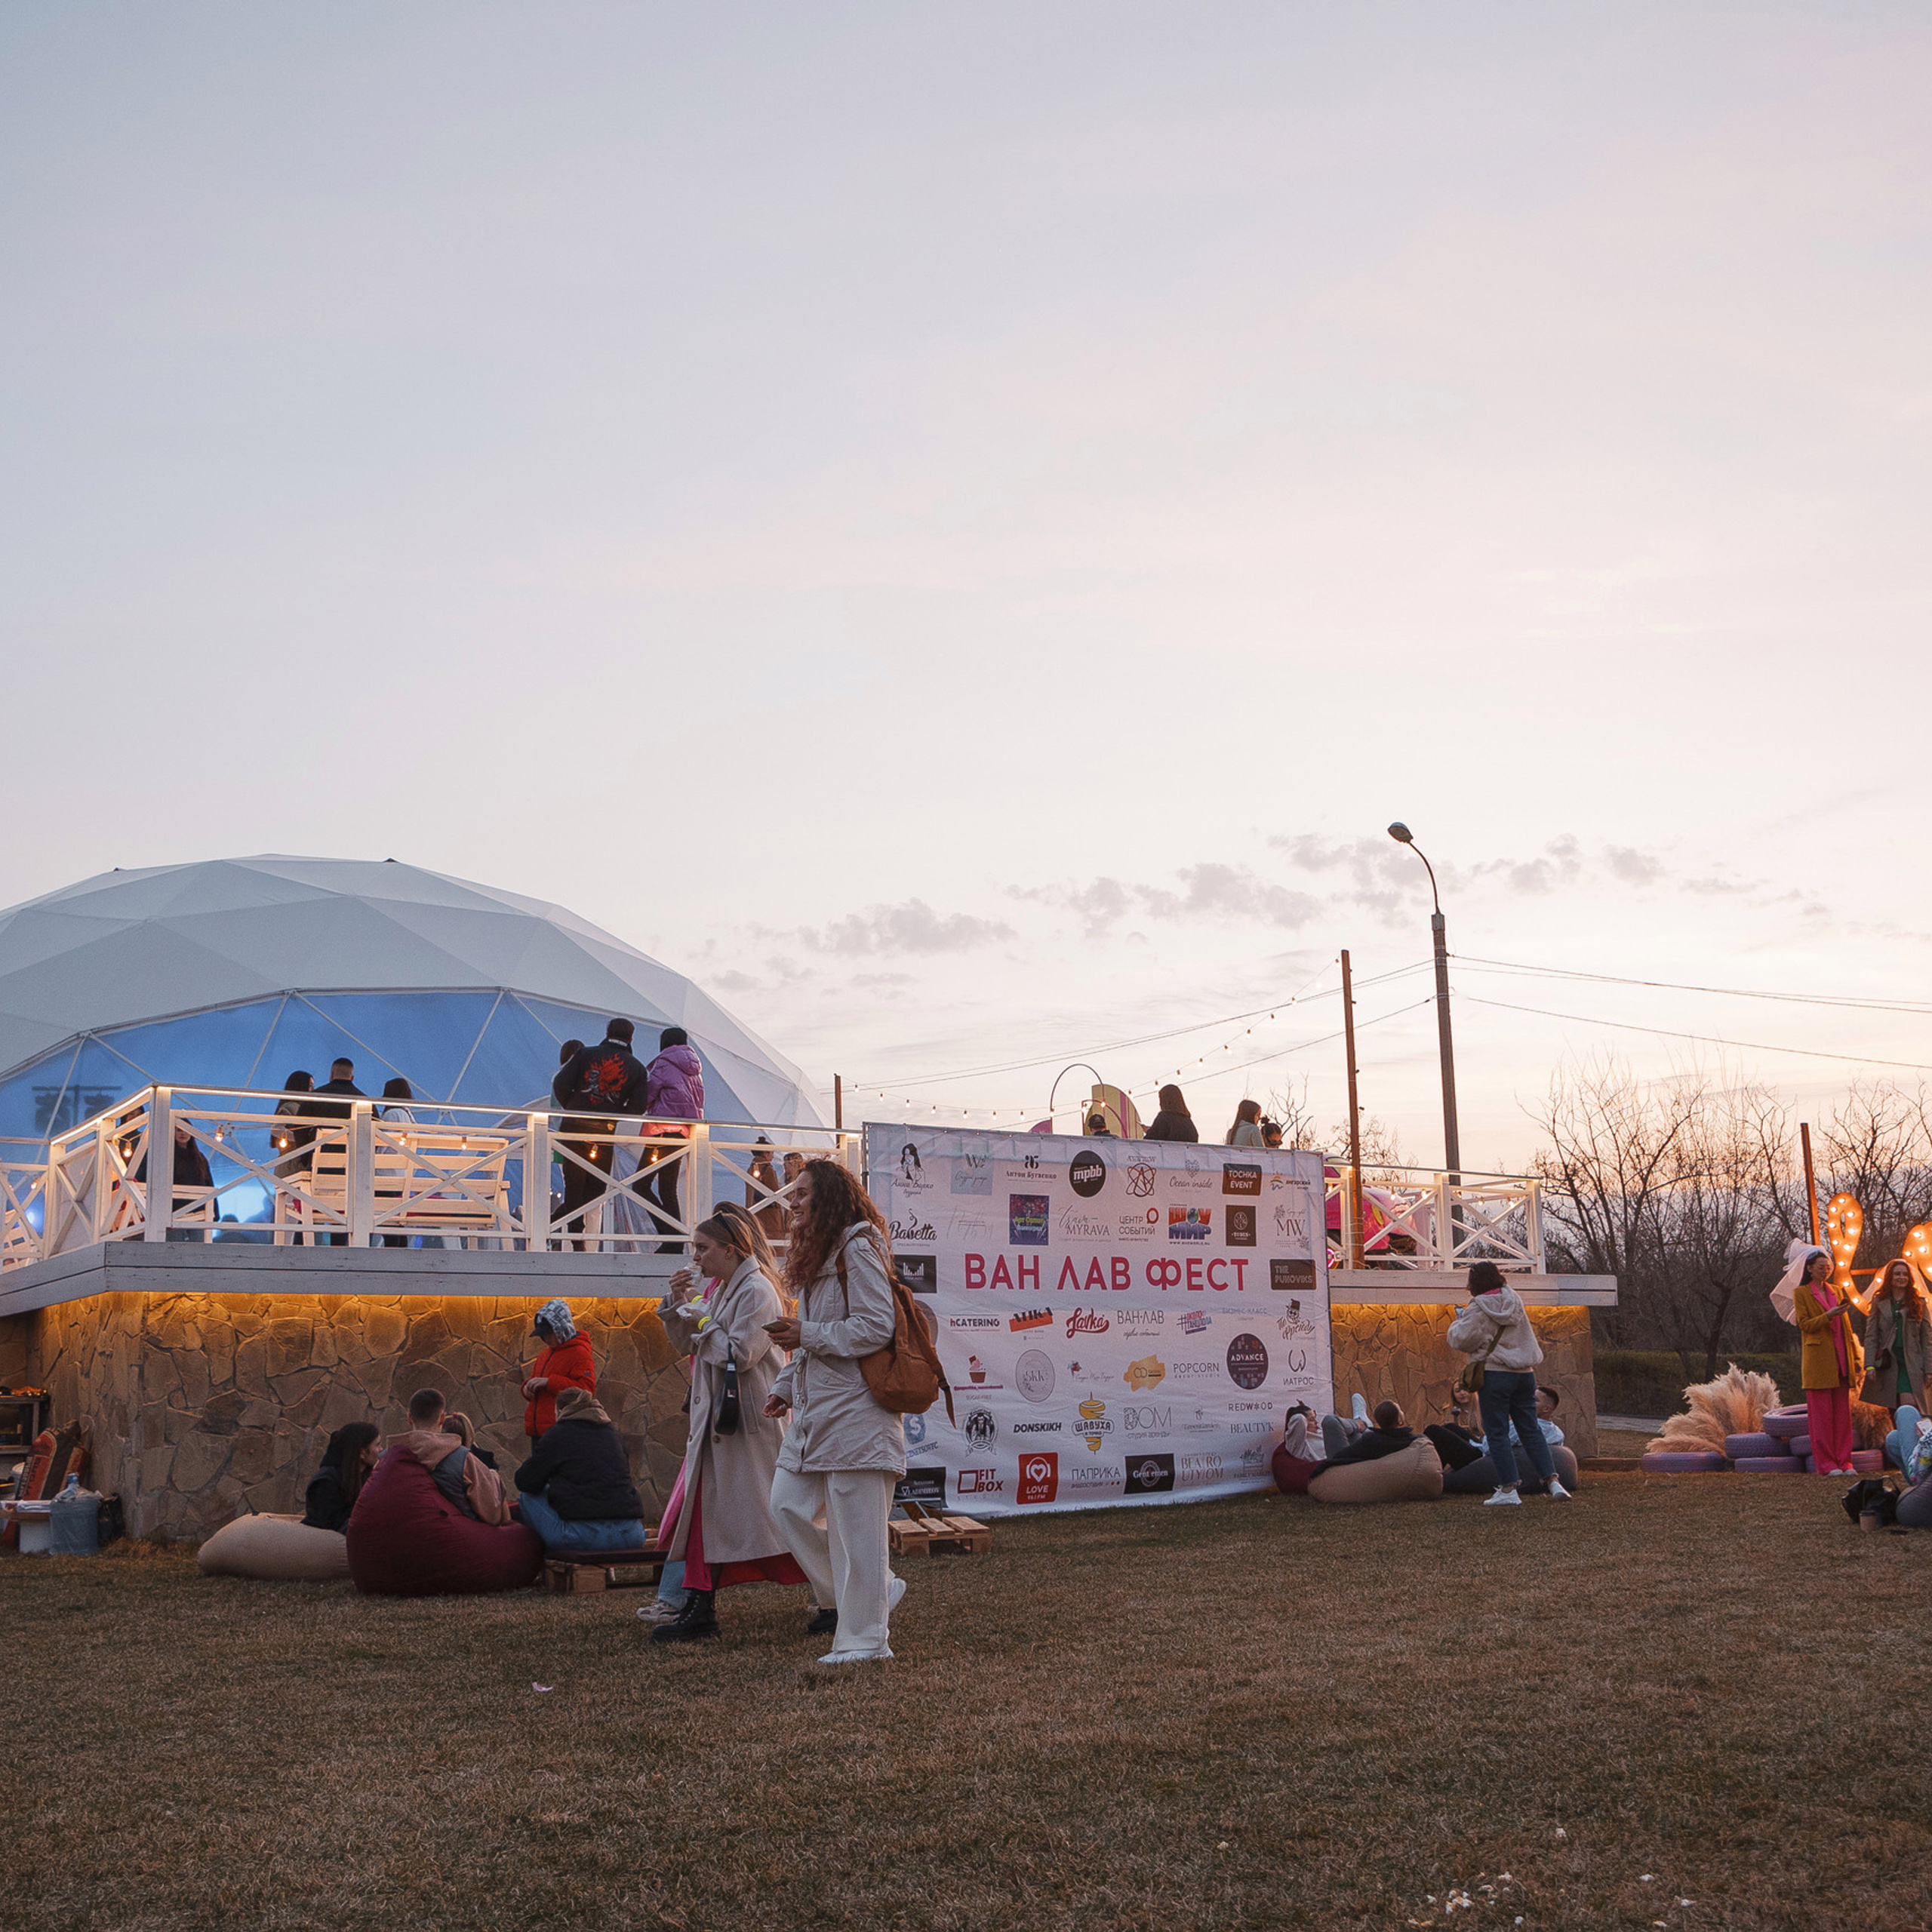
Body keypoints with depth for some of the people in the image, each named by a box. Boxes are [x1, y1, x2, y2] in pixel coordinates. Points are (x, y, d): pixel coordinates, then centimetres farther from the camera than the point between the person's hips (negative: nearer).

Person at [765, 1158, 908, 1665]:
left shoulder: (858, 1250, -11)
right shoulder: (816, 1255, 19)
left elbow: (875, 1328, -19)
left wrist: (805, 1334, -17)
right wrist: (785, 1388, 14)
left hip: (855, 1409, -10)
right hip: (815, 1410, 10)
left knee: (855, 1525, -4)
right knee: (790, 1504, 7)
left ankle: (865, 1638, 6)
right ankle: (877, 1592, 19)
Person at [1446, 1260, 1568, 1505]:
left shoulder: (1479, 1308, -10)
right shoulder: (1514, 1301, 10)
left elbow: (1460, 1339, -13)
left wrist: (1458, 1323, 9)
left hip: (1495, 1375, -6)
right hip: (1525, 1372, 6)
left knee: (1497, 1432, 1)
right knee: (1531, 1430, 10)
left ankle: (1508, 1488, -2)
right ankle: (1552, 1481, 1)